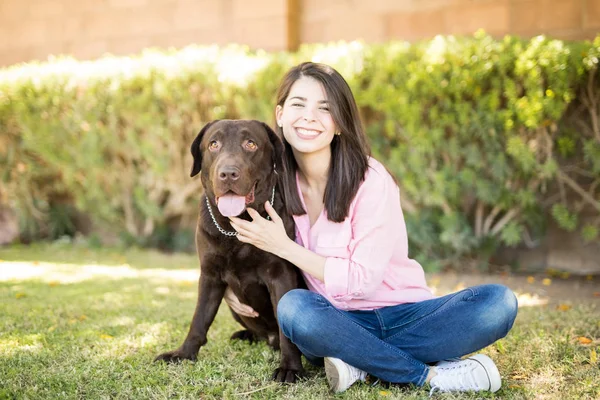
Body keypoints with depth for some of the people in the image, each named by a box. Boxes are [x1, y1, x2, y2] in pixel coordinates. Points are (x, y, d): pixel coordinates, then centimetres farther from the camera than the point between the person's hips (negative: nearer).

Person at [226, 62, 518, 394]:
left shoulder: (370, 179, -15)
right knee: (293, 306, -34)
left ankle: (361, 363, -22)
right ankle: (431, 374, -22)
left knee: (499, 302, -27)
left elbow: (362, 279, -18)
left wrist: (283, 247, -20)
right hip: (339, 323, 2)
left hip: (403, 316, -1)